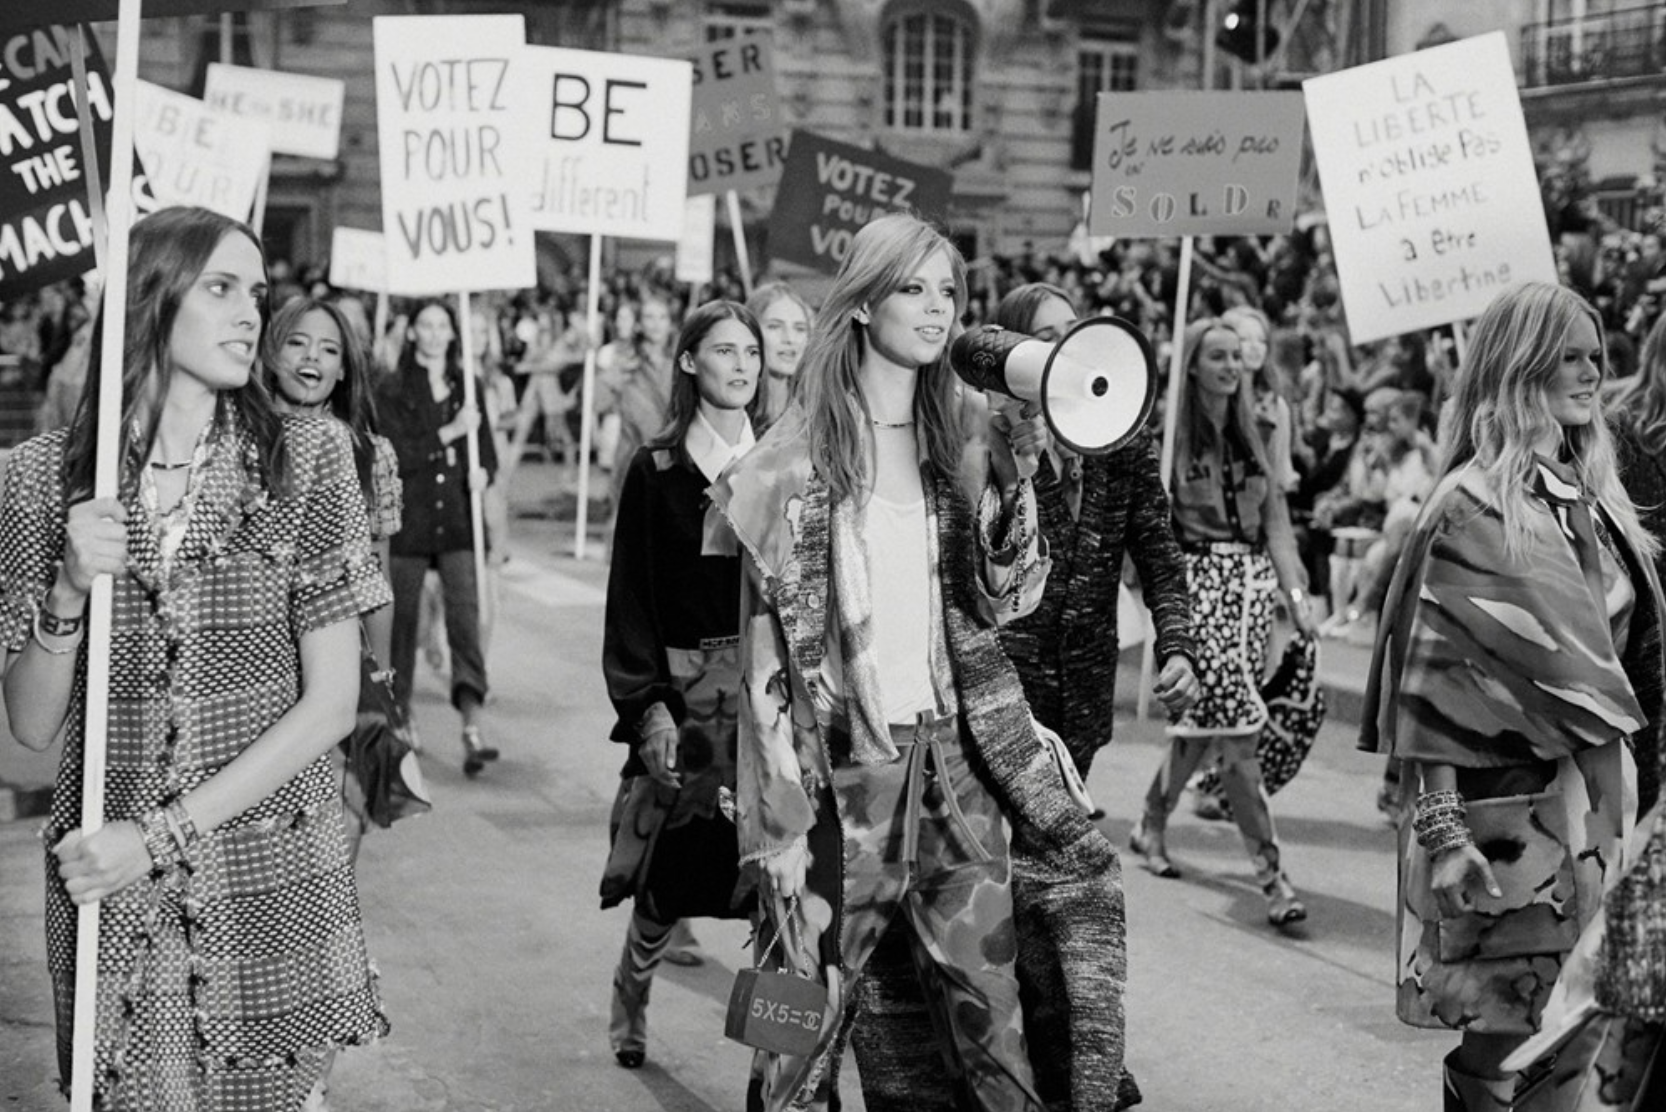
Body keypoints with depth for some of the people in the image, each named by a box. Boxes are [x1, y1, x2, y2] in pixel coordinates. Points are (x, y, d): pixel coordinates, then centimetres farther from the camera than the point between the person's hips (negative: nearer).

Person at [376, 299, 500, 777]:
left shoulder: (469, 389, 12)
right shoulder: (392, 391, 1)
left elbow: (488, 451, 15)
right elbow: (396, 456, -10)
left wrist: (482, 473, -7)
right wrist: (450, 433, -16)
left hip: (458, 519, 2)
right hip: (409, 520, -1)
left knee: (465, 615, -11)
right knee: (403, 620, 7)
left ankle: (473, 729, -20)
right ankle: (399, 717, 24)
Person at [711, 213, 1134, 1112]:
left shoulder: (966, 434, 7)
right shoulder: (799, 453, -3)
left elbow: (1006, 598, 5)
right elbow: (769, 638, -4)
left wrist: (1014, 479, -10)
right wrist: (781, 801, -8)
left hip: (955, 755, 3)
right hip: (841, 762, -3)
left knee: (988, 1001, 5)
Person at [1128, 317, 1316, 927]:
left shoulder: (1250, 434, 13)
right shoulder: (1170, 431, -5)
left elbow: (1275, 517, 12)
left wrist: (1295, 591, 4)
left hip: (1252, 581, 6)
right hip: (1196, 579, -6)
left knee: (1205, 721, 11)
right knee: (1235, 723, -11)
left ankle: (1151, 826, 33)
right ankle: (1270, 872, -11)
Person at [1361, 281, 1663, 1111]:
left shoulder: (1594, 498, 10)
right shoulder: (1471, 508, -10)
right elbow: (1429, 680, -13)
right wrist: (1439, 826, -18)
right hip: (1507, 802, -6)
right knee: (1504, 1042, -2)